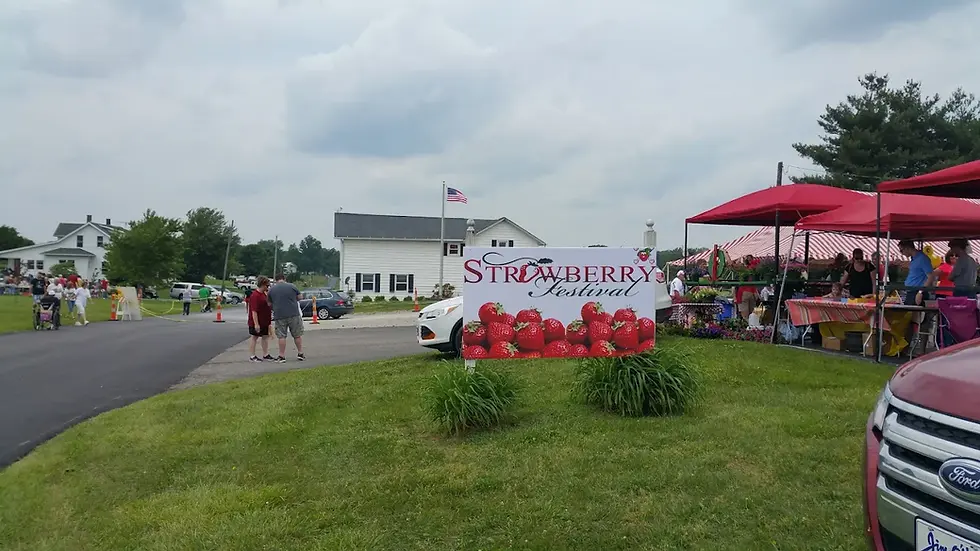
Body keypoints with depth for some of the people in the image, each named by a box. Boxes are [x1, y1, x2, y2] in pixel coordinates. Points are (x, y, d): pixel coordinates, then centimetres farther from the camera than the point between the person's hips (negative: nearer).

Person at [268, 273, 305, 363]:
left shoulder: (271, 290, 4)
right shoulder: (292, 286, 0)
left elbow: (270, 303, 11)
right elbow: (299, 297, 10)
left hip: (279, 316, 0)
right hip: (294, 314, 0)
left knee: (281, 336, 5)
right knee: (297, 335, 11)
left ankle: (282, 356, 6)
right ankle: (300, 354, 16)